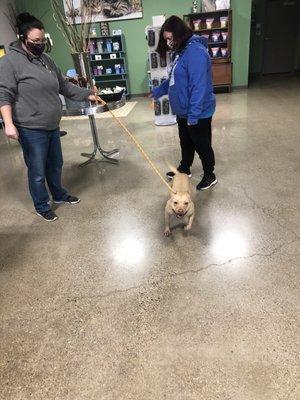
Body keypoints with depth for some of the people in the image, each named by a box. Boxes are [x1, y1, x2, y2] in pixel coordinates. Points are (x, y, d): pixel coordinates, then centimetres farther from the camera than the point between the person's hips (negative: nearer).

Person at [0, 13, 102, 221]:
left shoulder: (46, 59, 12)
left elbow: (64, 85, 19)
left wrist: (87, 94, 13)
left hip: (52, 126, 7)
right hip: (31, 129, -7)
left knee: (56, 164, 21)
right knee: (38, 171, 4)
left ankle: (59, 194, 42)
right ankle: (42, 207, 23)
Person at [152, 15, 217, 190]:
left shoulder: (196, 52, -23)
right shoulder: (181, 51, 9)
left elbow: (199, 87, -28)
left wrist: (193, 115, -28)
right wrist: (158, 91, 22)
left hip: (198, 113, -9)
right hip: (183, 111, 9)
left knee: (202, 145, 6)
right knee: (185, 142, 23)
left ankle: (210, 176, 25)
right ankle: (184, 168, 43)